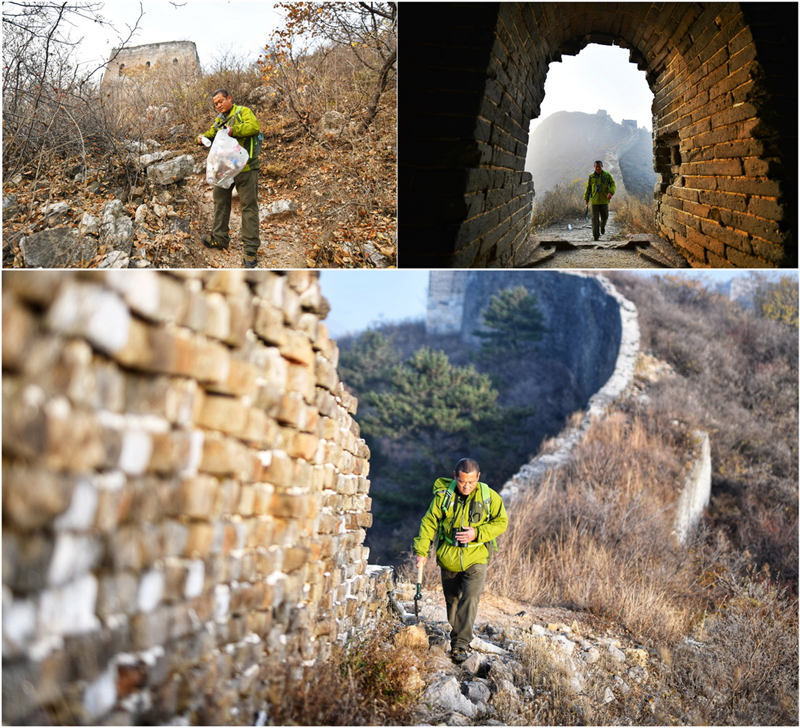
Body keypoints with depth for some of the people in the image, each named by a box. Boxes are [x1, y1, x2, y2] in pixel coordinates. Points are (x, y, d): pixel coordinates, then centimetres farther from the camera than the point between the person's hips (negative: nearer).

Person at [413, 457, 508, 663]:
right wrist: (422, 550, -7)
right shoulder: (443, 495, -9)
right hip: (448, 559, 2)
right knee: (452, 601, 14)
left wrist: (477, 533, -17)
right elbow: (429, 522, -1)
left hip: (475, 559, -2)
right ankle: (455, 638, 34)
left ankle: (461, 644, -11)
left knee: (470, 599, -15)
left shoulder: (490, 497, -10)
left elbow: (501, 522, -2)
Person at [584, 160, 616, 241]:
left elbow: (613, 185, -6)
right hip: (594, 201, 0)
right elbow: (588, 189, 10)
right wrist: (586, 201, 8)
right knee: (595, 218, -6)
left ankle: (602, 225, 39)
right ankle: (596, 234, -7)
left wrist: (610, 193, -26)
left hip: (604, 200, 0)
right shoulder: (591, 177, 5)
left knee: (604, 216, 6)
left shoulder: (607, 175, 1)